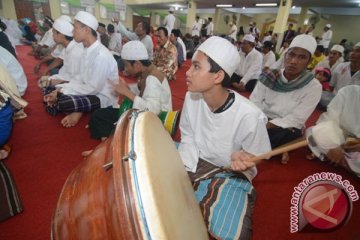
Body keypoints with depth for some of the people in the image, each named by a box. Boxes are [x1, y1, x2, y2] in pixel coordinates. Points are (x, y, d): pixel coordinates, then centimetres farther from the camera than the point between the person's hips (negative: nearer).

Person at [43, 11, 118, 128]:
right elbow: (81, 78, 9)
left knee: (63, 102, -29)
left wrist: (63, 91, -14)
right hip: (89, 90, 9)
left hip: (103, 97, -9)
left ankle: (76, 111, -2)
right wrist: (60, 89, -4)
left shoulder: (101, 55, -24)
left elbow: (93, 88, -22)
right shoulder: (87, 50, 4)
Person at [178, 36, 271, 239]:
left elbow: (258, 157, -11)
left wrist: (242, 158, -34)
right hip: (195, 161, 5)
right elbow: (188, 137, -1)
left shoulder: (249, 116, -30)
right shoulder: (191, 98, -15)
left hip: (232, 172, -4)